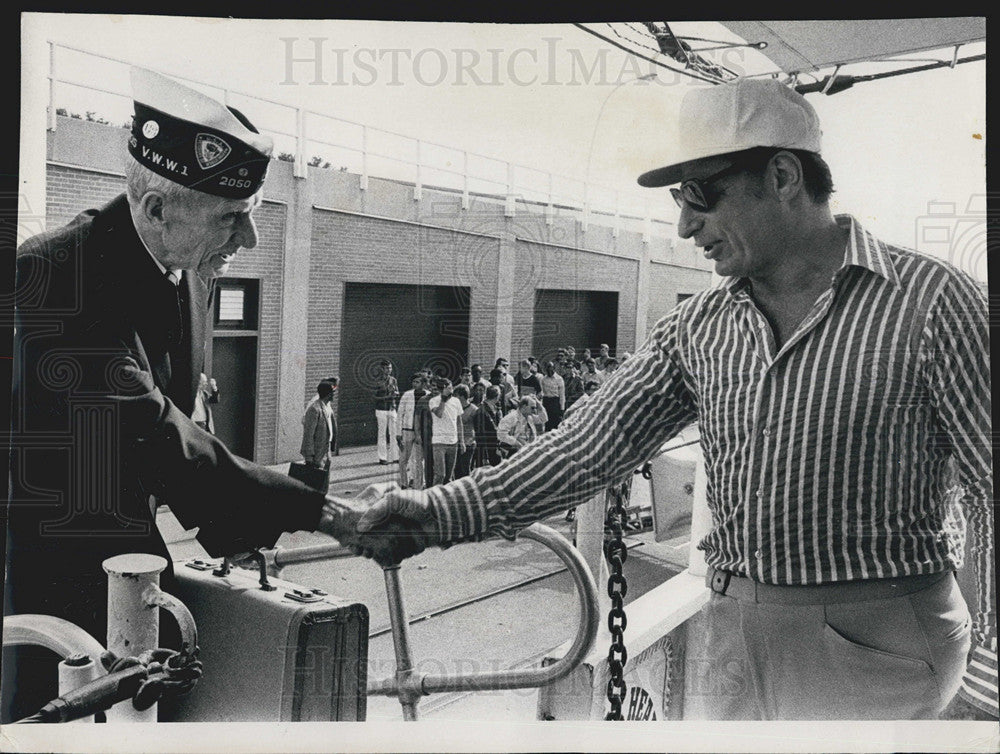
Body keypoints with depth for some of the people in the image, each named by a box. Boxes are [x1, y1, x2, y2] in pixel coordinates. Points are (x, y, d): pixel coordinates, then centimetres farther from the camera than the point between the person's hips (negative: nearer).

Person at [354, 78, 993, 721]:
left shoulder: (928, 300, -9)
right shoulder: (697, 327, 3)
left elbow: (991, 488, -7)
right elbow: (592, 444, -3)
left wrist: (990, 639, -9)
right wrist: (443, 512, -12)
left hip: (872, 651, -4)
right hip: (725, 641, 4)